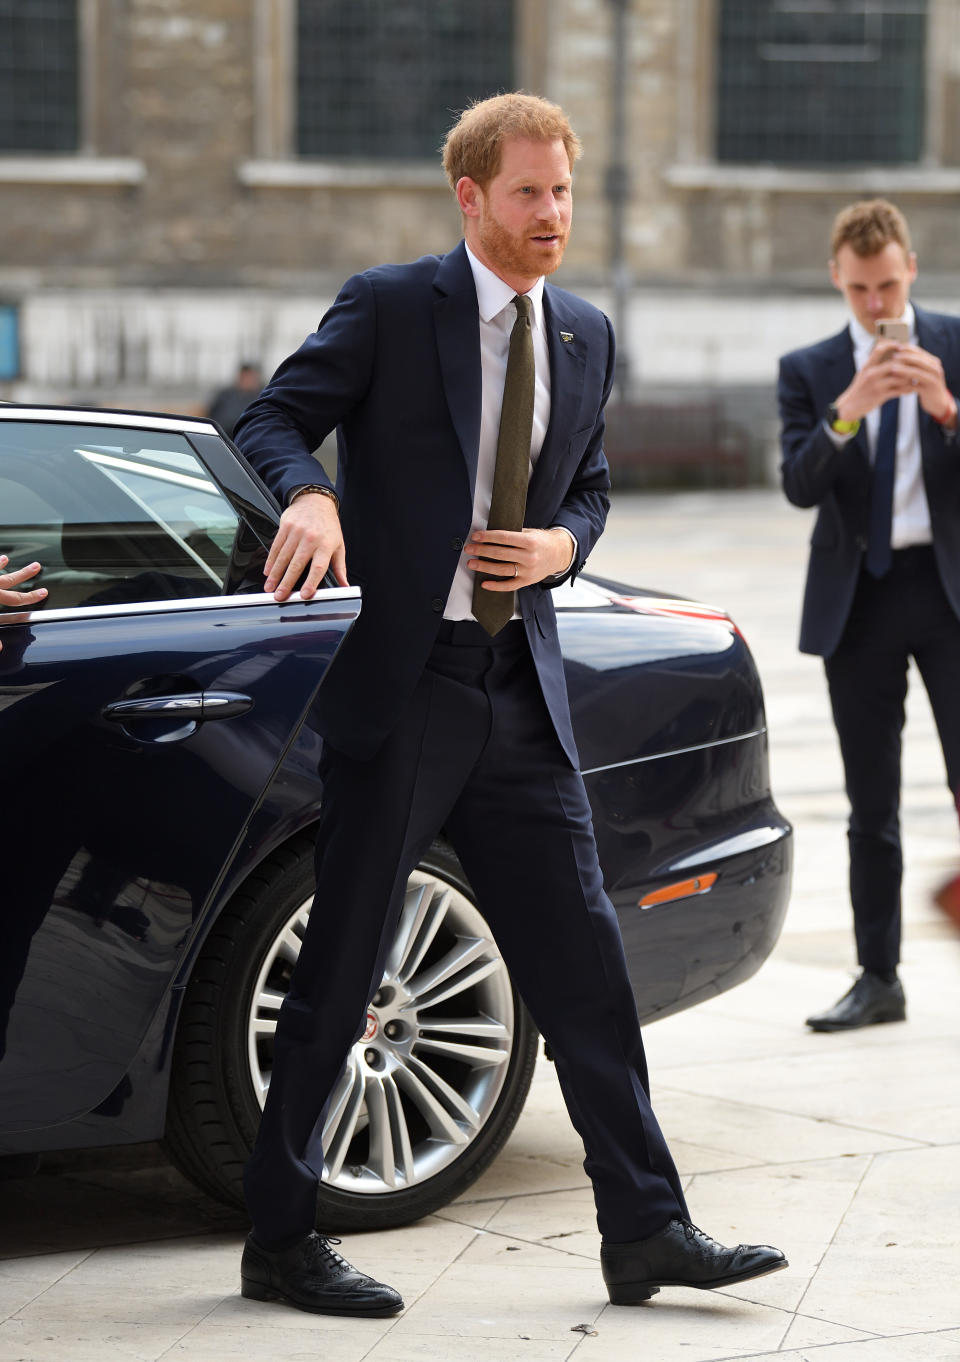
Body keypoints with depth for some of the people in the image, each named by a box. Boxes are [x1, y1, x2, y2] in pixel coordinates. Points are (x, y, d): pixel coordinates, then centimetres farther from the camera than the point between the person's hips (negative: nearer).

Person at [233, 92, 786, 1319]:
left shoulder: (584, 336, 13)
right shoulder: (388, 307, -4)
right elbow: (272, 418, -5)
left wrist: (561, 546, -1)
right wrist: (310, 495, -27)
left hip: (521, 689, 5)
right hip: (401, 680, -5)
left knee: (582, 961, 5)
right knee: (342, 966, 1)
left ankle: (646, 1231, 11)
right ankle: (281, 1240, 11)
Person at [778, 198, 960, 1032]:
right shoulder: (809, 371, 7)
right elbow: (799, 485, -7)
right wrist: (847, 411, -23)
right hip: (858, 596, 2)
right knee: (871, 804, 7)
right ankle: (879, 980, 13)